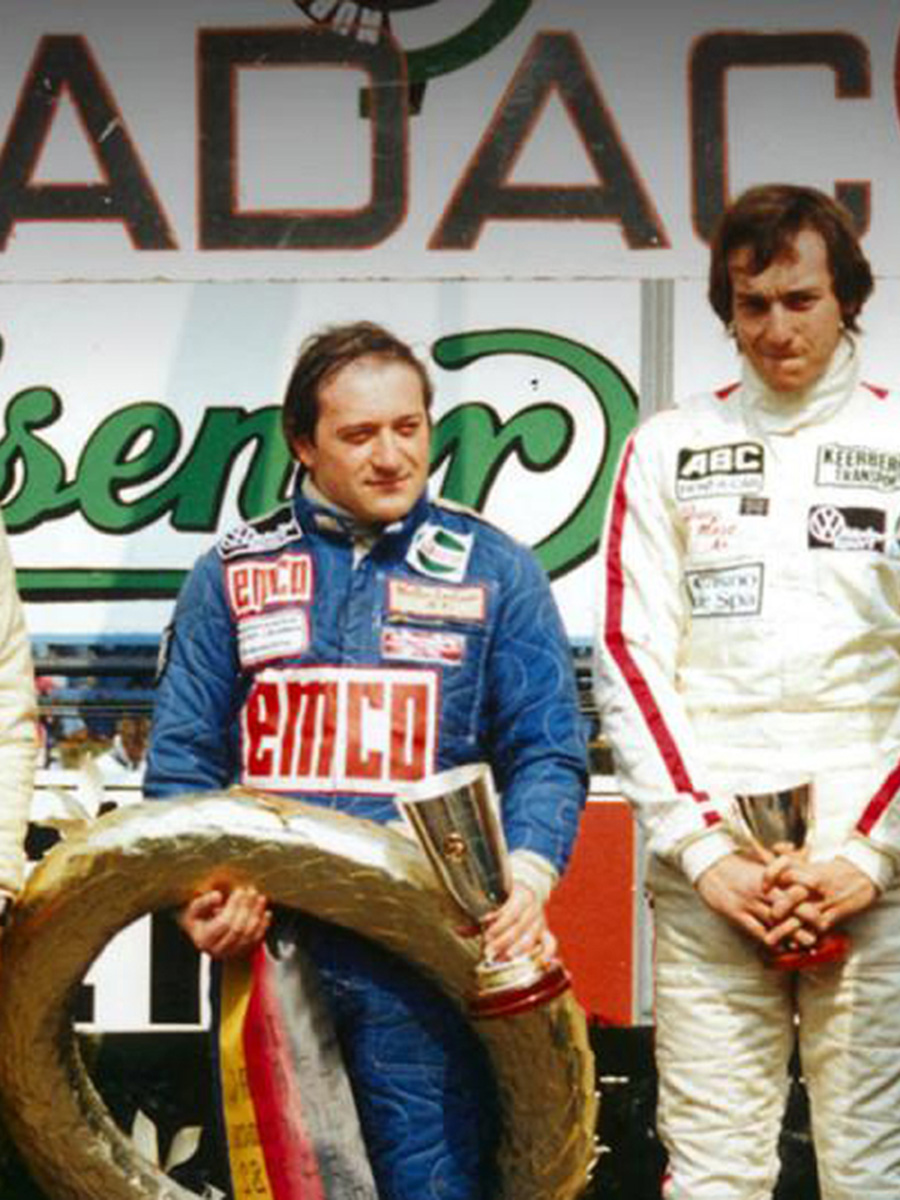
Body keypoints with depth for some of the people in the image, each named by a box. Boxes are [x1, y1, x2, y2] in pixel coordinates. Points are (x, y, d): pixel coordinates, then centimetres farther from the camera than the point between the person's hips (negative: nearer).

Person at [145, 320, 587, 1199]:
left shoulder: (493, 572, 8)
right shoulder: (232, 575, 11)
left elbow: (547, 753, 3)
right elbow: (182, 757, 9)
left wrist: (528, 875, -16)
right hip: (267, 943, 2)